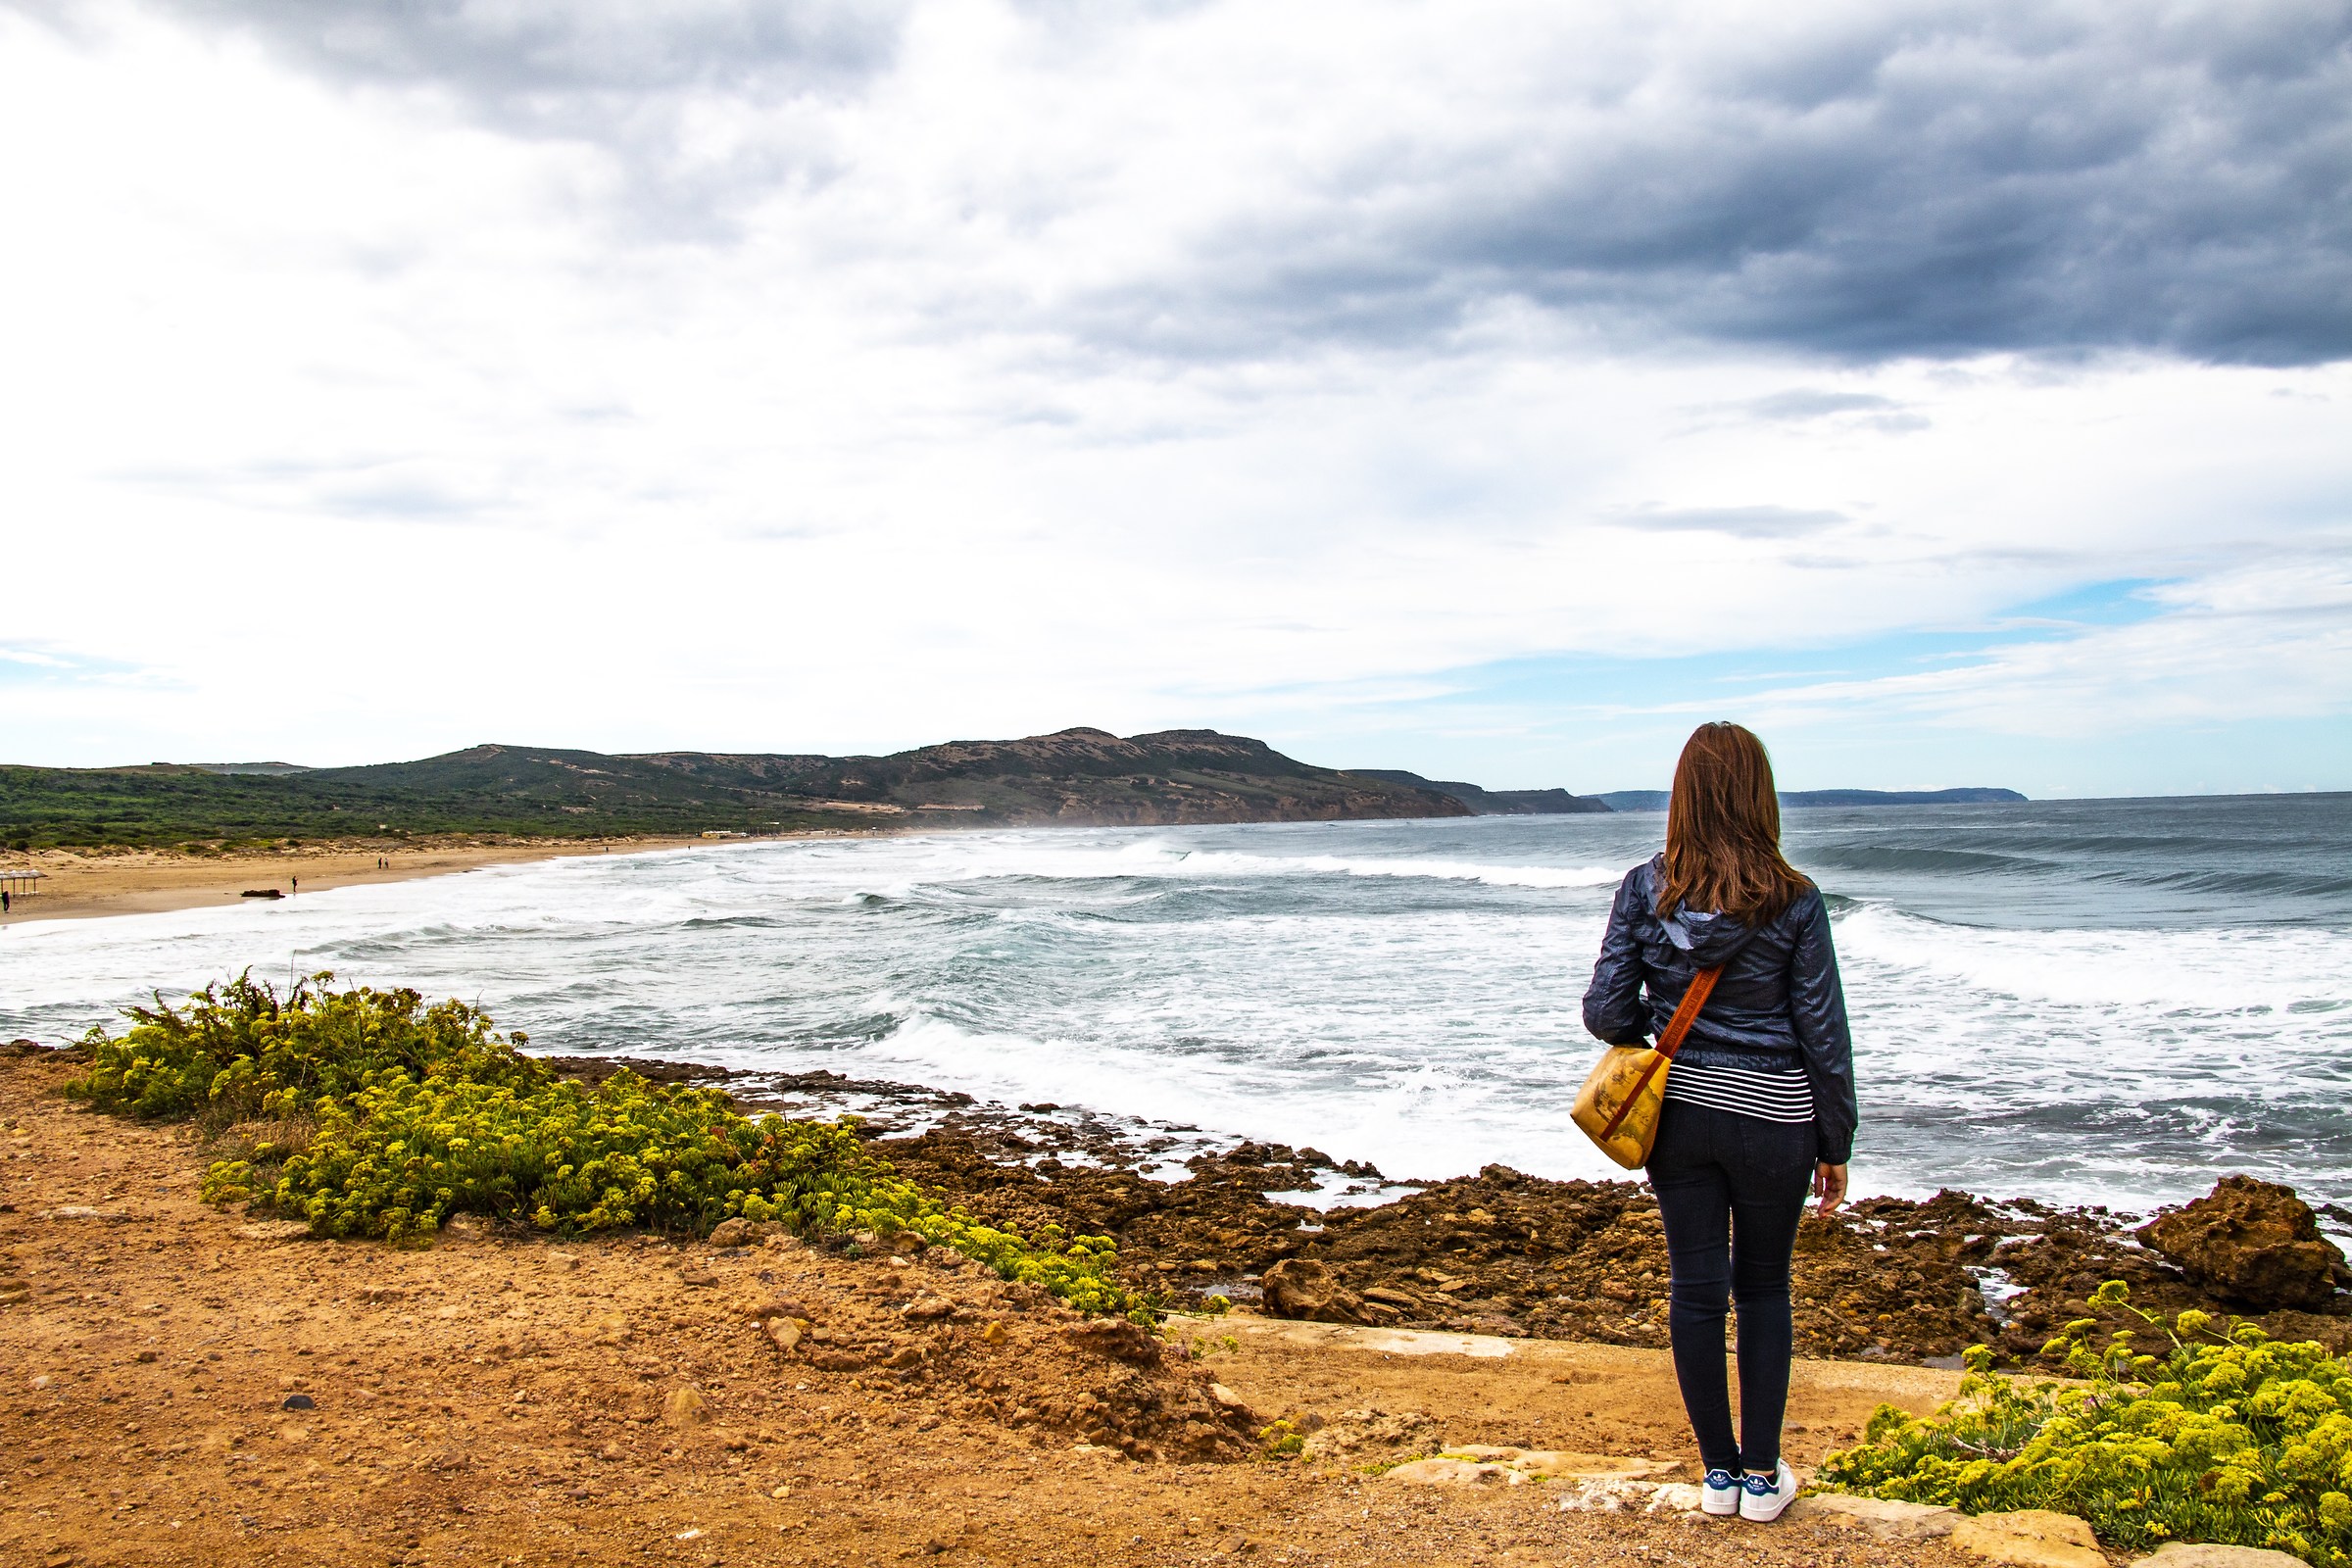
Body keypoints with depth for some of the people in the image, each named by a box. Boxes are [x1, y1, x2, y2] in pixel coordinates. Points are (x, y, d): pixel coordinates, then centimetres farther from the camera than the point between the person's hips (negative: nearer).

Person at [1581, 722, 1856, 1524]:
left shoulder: (1645, 889, -8)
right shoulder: (1792, 902, -12)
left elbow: (1605, 1013, -8)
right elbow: (1823, 1034, -7)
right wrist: (1835, 1145, 4)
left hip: (1678, 1111, 1)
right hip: (1772, 1117, -1)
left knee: (1696, 1289, 11)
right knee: (1764, 1286, 15)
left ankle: (1719, 1471, 23)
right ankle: (1762, 1475, 21)